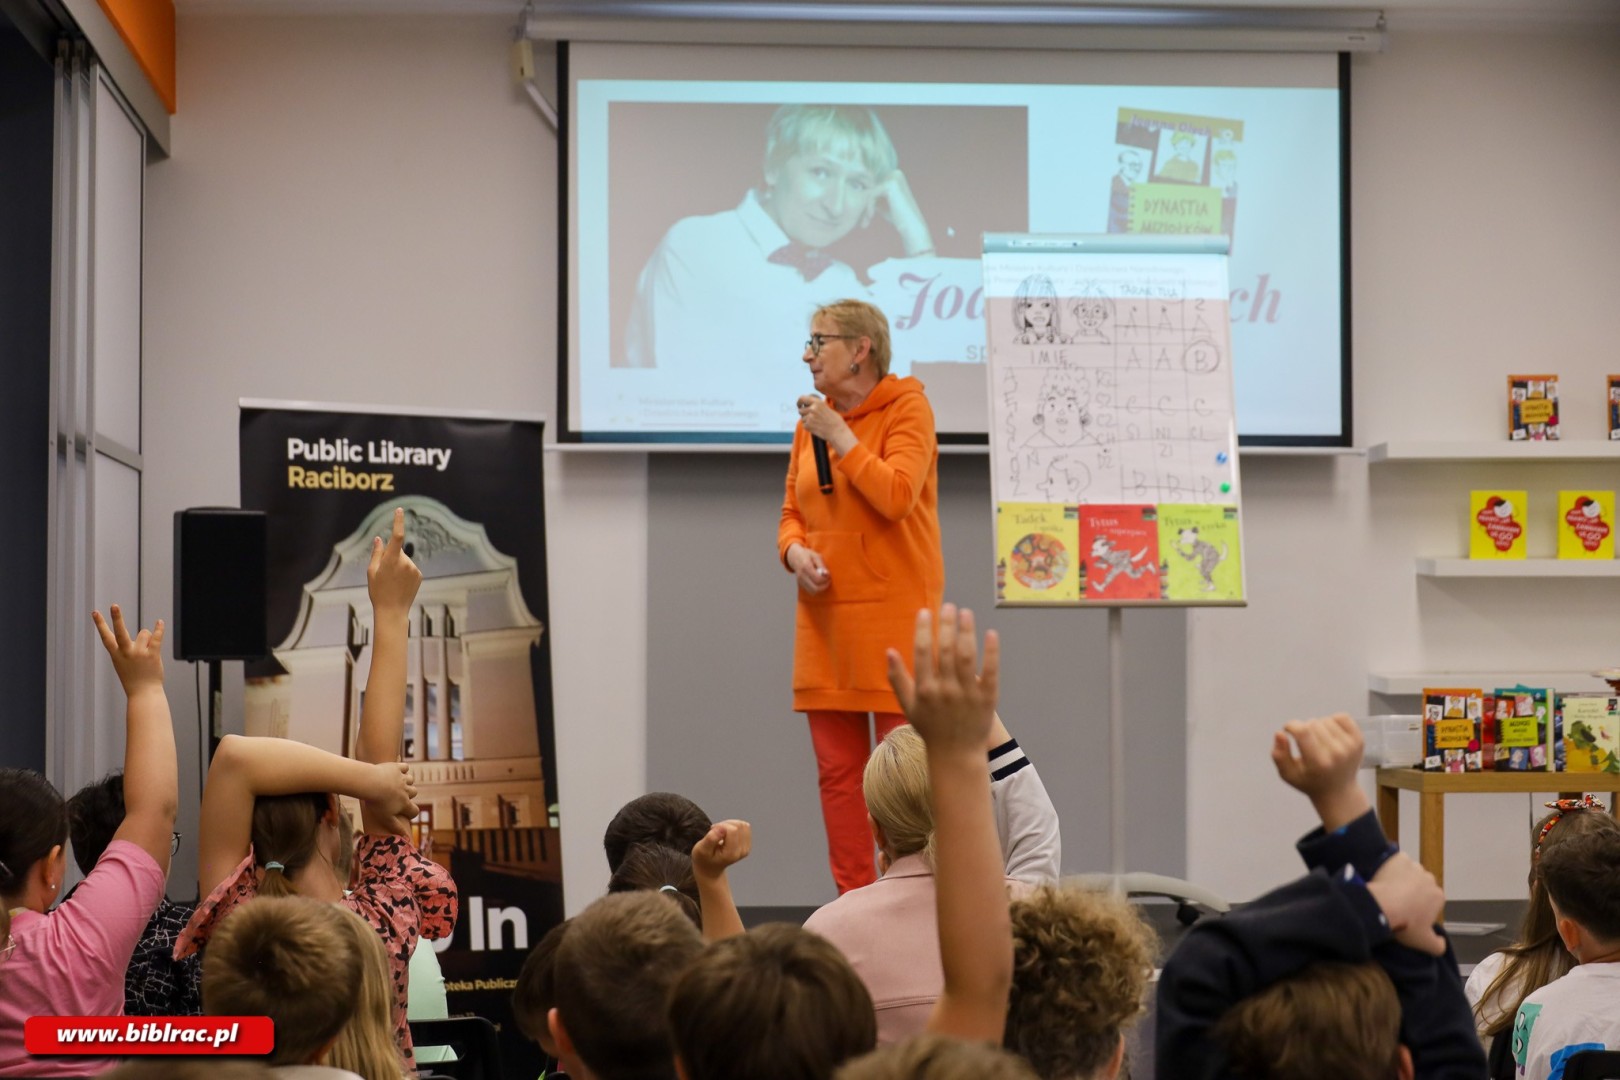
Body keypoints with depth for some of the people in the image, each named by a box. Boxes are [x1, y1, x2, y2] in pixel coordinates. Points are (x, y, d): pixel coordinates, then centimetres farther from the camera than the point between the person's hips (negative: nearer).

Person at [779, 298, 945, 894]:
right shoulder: (811, 420, 13)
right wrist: (794, 550, -4)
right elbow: (792, 514, 17)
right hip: (825, 616, 6)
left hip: (894, 616, -6)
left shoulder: (908, 408, -4)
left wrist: (840, 435, -13)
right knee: (838, 770, 5)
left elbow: (896, 496, -18)